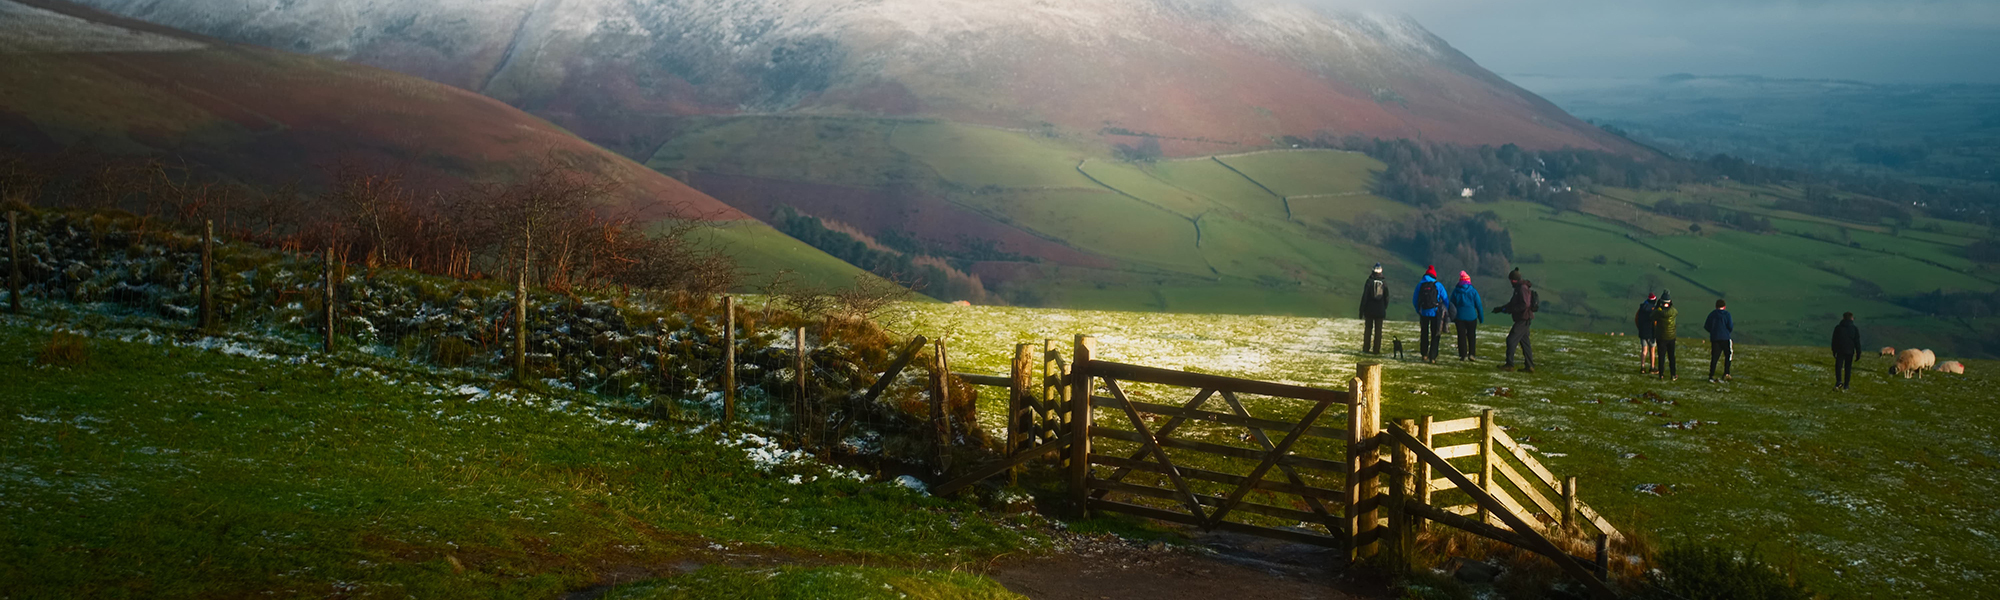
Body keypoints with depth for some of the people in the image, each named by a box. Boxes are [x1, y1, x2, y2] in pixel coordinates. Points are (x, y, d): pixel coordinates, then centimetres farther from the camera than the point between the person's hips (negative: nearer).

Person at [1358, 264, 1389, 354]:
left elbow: (1364, 296, -9)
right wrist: (1384, 309, 18)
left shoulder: (1369, 282, -8)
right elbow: (1387, 298, 6)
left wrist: (1361, 309, -3)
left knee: (1368, 328, 8)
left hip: (1369, 310, -1)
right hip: (1380, 311, 1)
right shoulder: (1384, 283, 0)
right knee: (1378, 330, 5)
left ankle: (1366, 348, 8)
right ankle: (1376, 349, 4)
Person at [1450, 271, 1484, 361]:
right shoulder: (1473, 292, -4)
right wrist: (1481, 318, 5)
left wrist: (1452, 318, 12)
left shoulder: (1455, 291, 0)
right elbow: (1479, 305, -2)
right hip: (1471, 317, -1)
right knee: (1471, 336, 9)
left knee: (1461, 336, 5)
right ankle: (1471, 354, 2)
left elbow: (1452, 305, 5)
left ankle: (1463, 355, 3)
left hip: (1459, 317, 1)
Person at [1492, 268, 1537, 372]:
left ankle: (1509, 365, -11)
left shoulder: (1522, 289, -15)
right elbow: (1513, 303, 28)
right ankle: (1529, 366, 14)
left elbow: (1525, 305, -24)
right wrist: (1501, 308, 22)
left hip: (1523, 320, -10)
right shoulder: (1518, 288, 17)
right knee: (1524, 342, 12)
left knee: (1511, 339, -11)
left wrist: (1509, 309, -20)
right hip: (1523, 319, 10)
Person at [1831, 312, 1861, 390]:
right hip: (1850, 351, 0)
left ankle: (1839, 381, -23)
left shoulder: (1837, 328, 2)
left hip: (1840, 351, 0)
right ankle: (1846, 385, 9)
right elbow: (1857, 342, 1)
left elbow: (1834, 341, 6)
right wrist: (1858, 354, 5)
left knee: (1838, 366, 0)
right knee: (1848, 368, 9)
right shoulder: (1855, 329, 0)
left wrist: (1834, 351, 14)